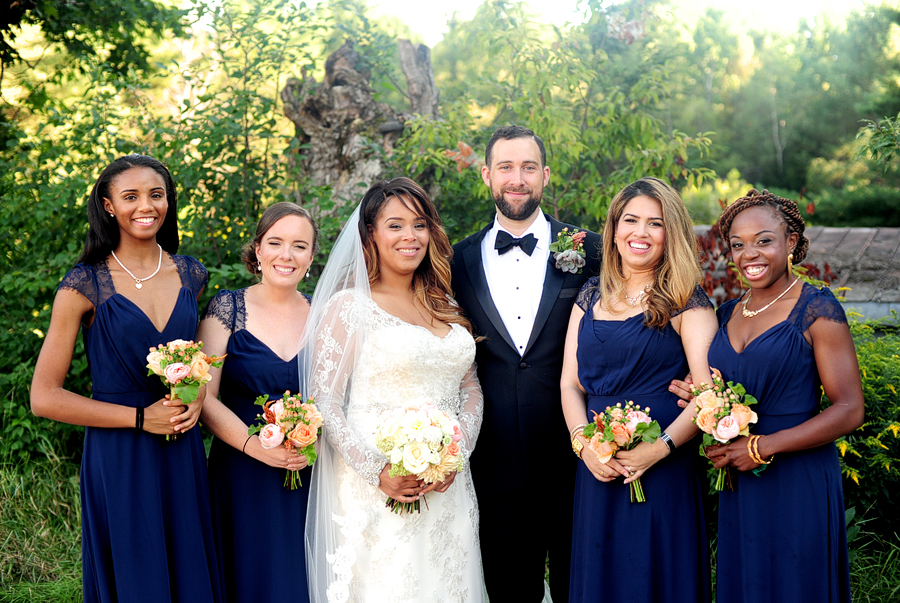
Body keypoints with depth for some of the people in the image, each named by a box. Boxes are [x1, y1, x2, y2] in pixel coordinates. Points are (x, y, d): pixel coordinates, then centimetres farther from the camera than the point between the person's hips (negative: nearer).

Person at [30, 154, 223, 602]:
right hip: (117, 461, -4)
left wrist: (197, 398, -1)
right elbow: (44, 397, -9)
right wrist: (140, 417, -13)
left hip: (183, 456, 4)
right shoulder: (85, 286, -9)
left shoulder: (190, 275, 4)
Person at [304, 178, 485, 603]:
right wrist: (377, 471, -16)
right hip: (378, 493, -5)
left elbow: (471, 388, 13)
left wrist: (457, 452, -4)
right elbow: (324, 402, -8)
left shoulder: (445, 308, 12)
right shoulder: (348, 306, -4)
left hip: (447, 487, 5)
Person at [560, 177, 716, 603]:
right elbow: (570, 383, 8)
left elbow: (709, 390, -11)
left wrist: (660, 448, -20)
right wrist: (583, 442, -8)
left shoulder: (685, 302, -4)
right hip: (597, 470, 4)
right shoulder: (591, 296, 9)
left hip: (664, 468, -4)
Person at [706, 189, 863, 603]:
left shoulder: (816, 309, -10)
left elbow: (849, 411, -14)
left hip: (798, 482, -5)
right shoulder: (728, 313, 9)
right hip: (738, 486, 6)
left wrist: (762, 447, -17)